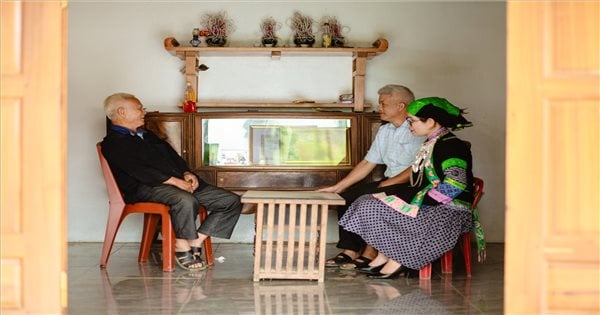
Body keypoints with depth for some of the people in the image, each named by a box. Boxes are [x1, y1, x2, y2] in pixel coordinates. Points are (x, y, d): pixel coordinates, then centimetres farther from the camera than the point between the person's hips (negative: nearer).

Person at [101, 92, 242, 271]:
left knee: (232, 201, -6)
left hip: (179, 183, 8)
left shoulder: (147, 135, 29)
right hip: (145, 189, -8)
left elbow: (172, 155, 24)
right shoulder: (113, 144, 0)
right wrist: (174, 181, -20)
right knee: (186, 200, -41)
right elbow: (139, 171, -14)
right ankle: (182, 248, -20)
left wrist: (186, 173, 2)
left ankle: (195, 242, -7)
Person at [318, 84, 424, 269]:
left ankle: (370, 252, -17)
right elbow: (367, 164, 16)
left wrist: (388, 183, -19)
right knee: (346, 197, -6)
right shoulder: (384, 131, 16)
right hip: (388, 183, 9)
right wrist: (337, 187, 11)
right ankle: (350, 251, -8)